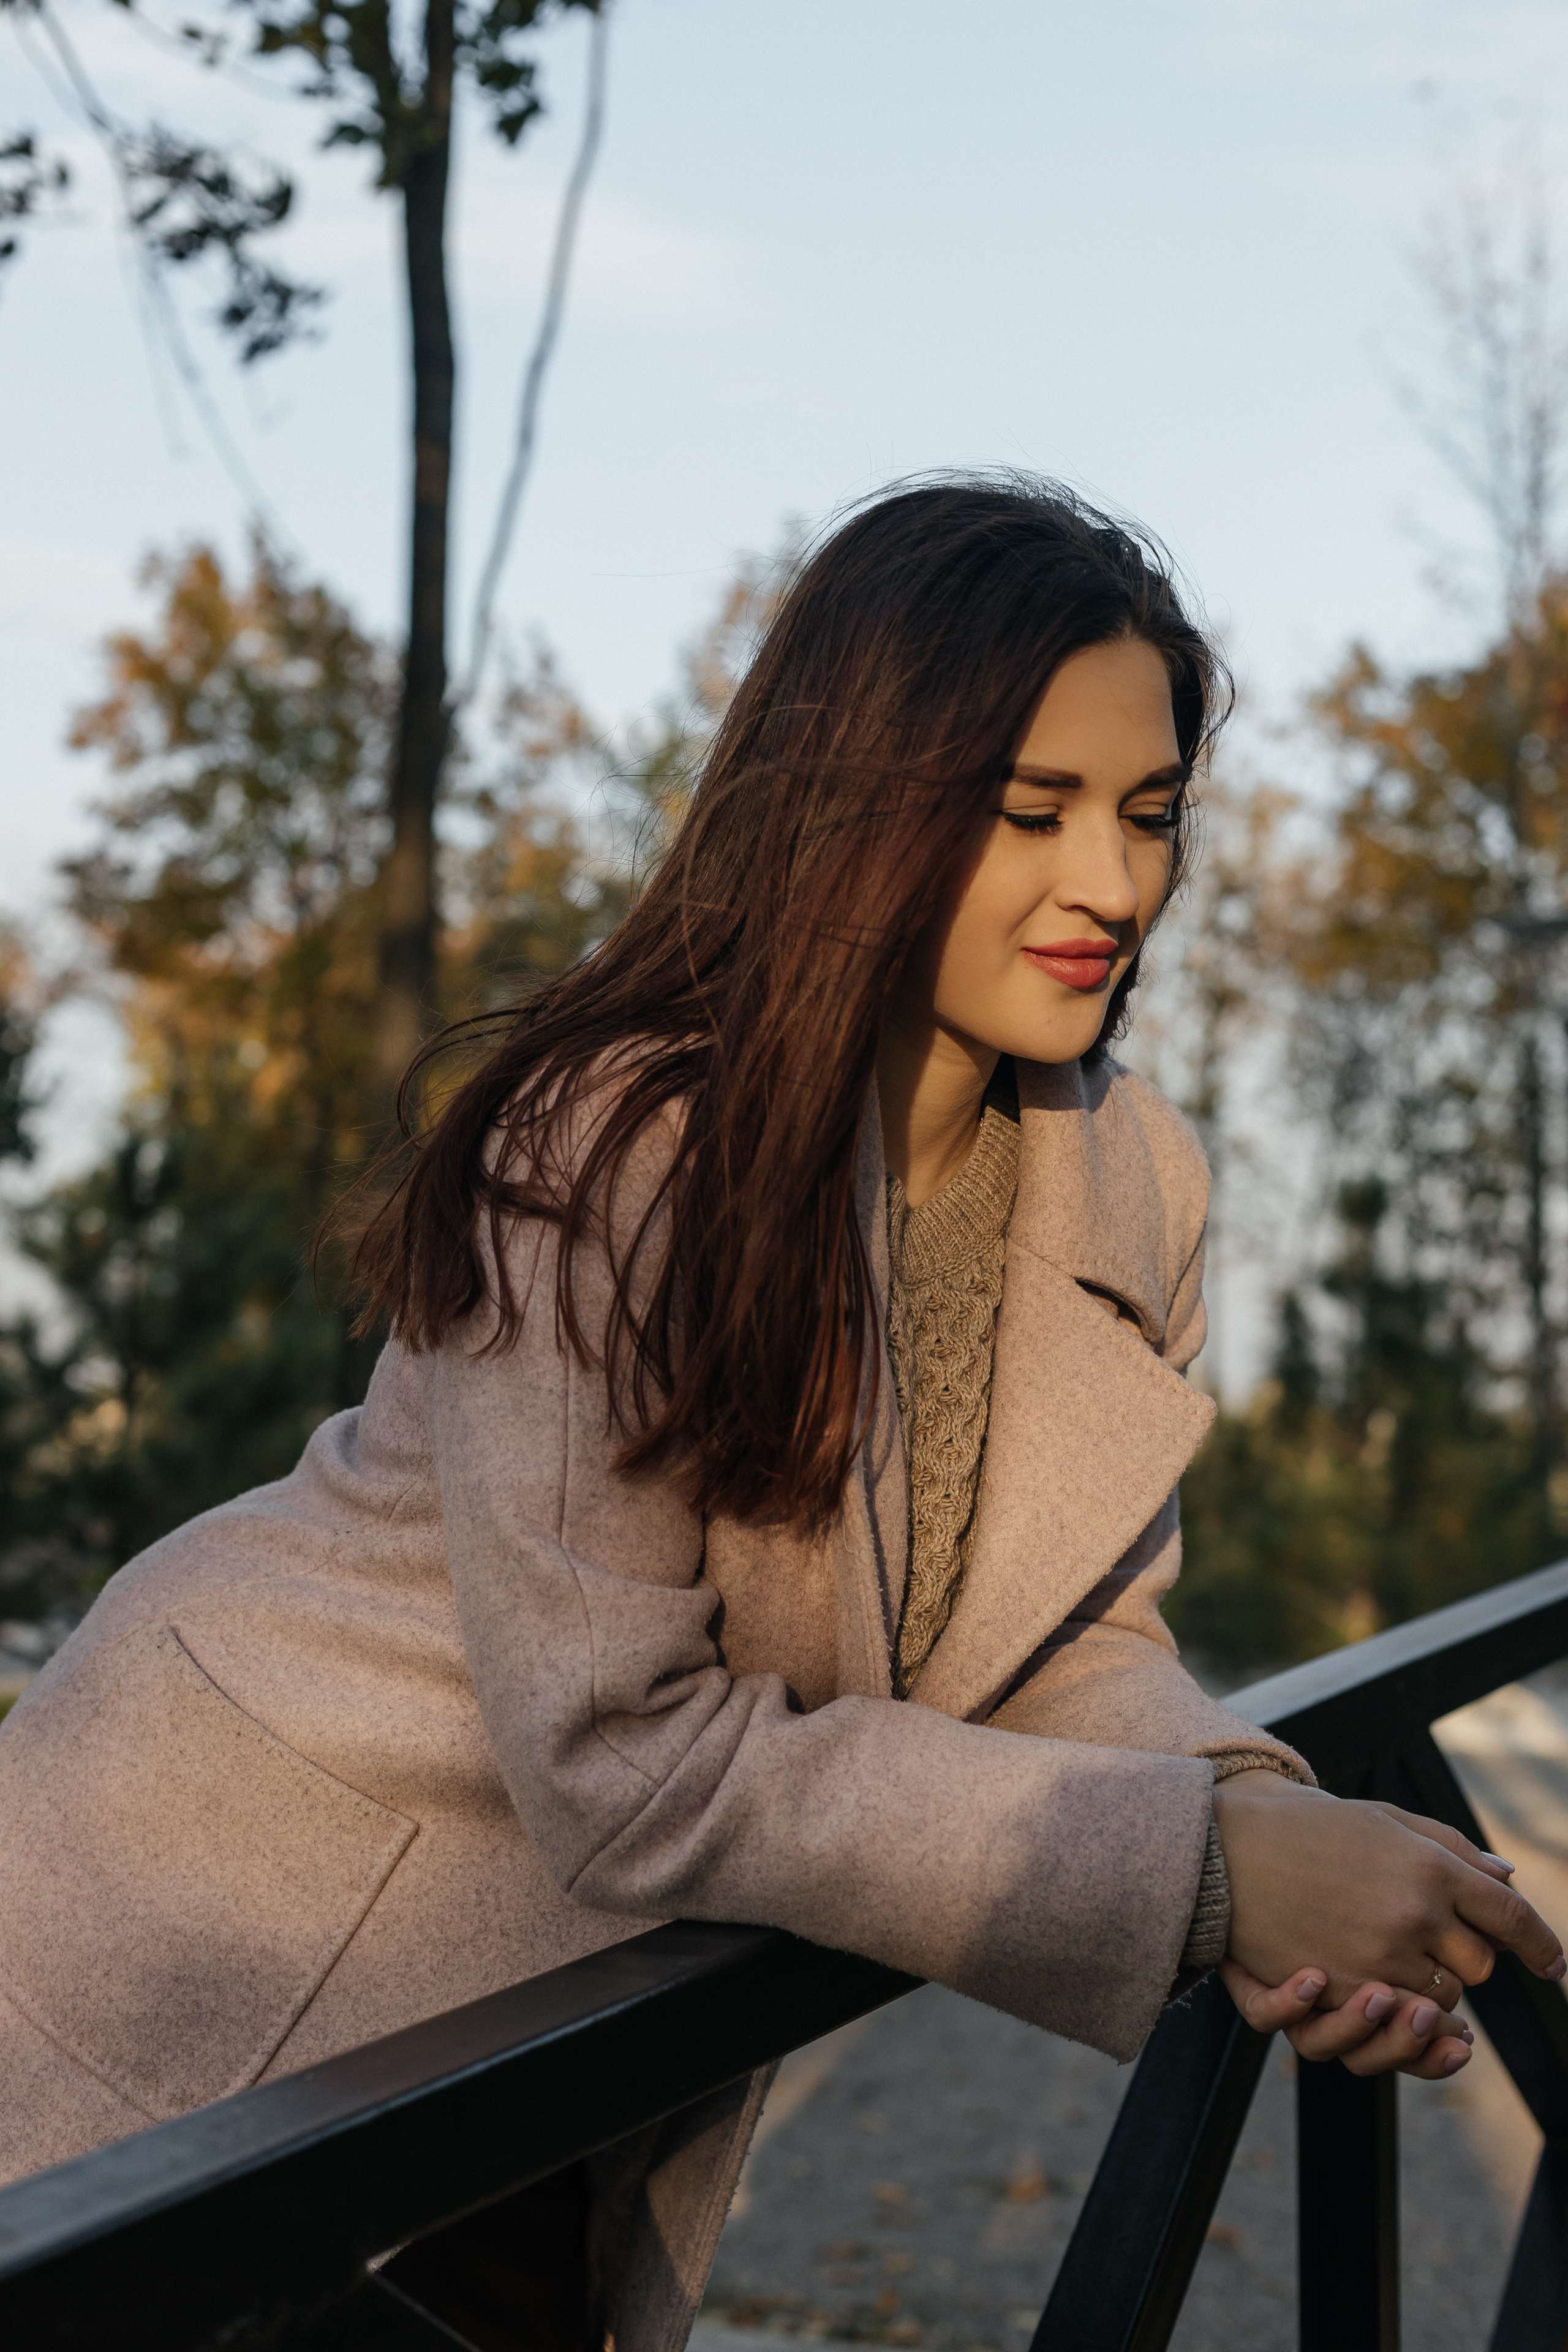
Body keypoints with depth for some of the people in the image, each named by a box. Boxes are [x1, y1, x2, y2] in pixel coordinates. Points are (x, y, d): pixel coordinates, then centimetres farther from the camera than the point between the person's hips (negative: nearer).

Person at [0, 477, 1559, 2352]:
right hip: (241, 1956, -6)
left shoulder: (1134, 1185, -6)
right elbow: (626, 1758, -30)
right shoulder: (612, 1146, -29)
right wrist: (1198, 1868, -34)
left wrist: (1252, 1815, -24)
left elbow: (1077, 1639, -1)